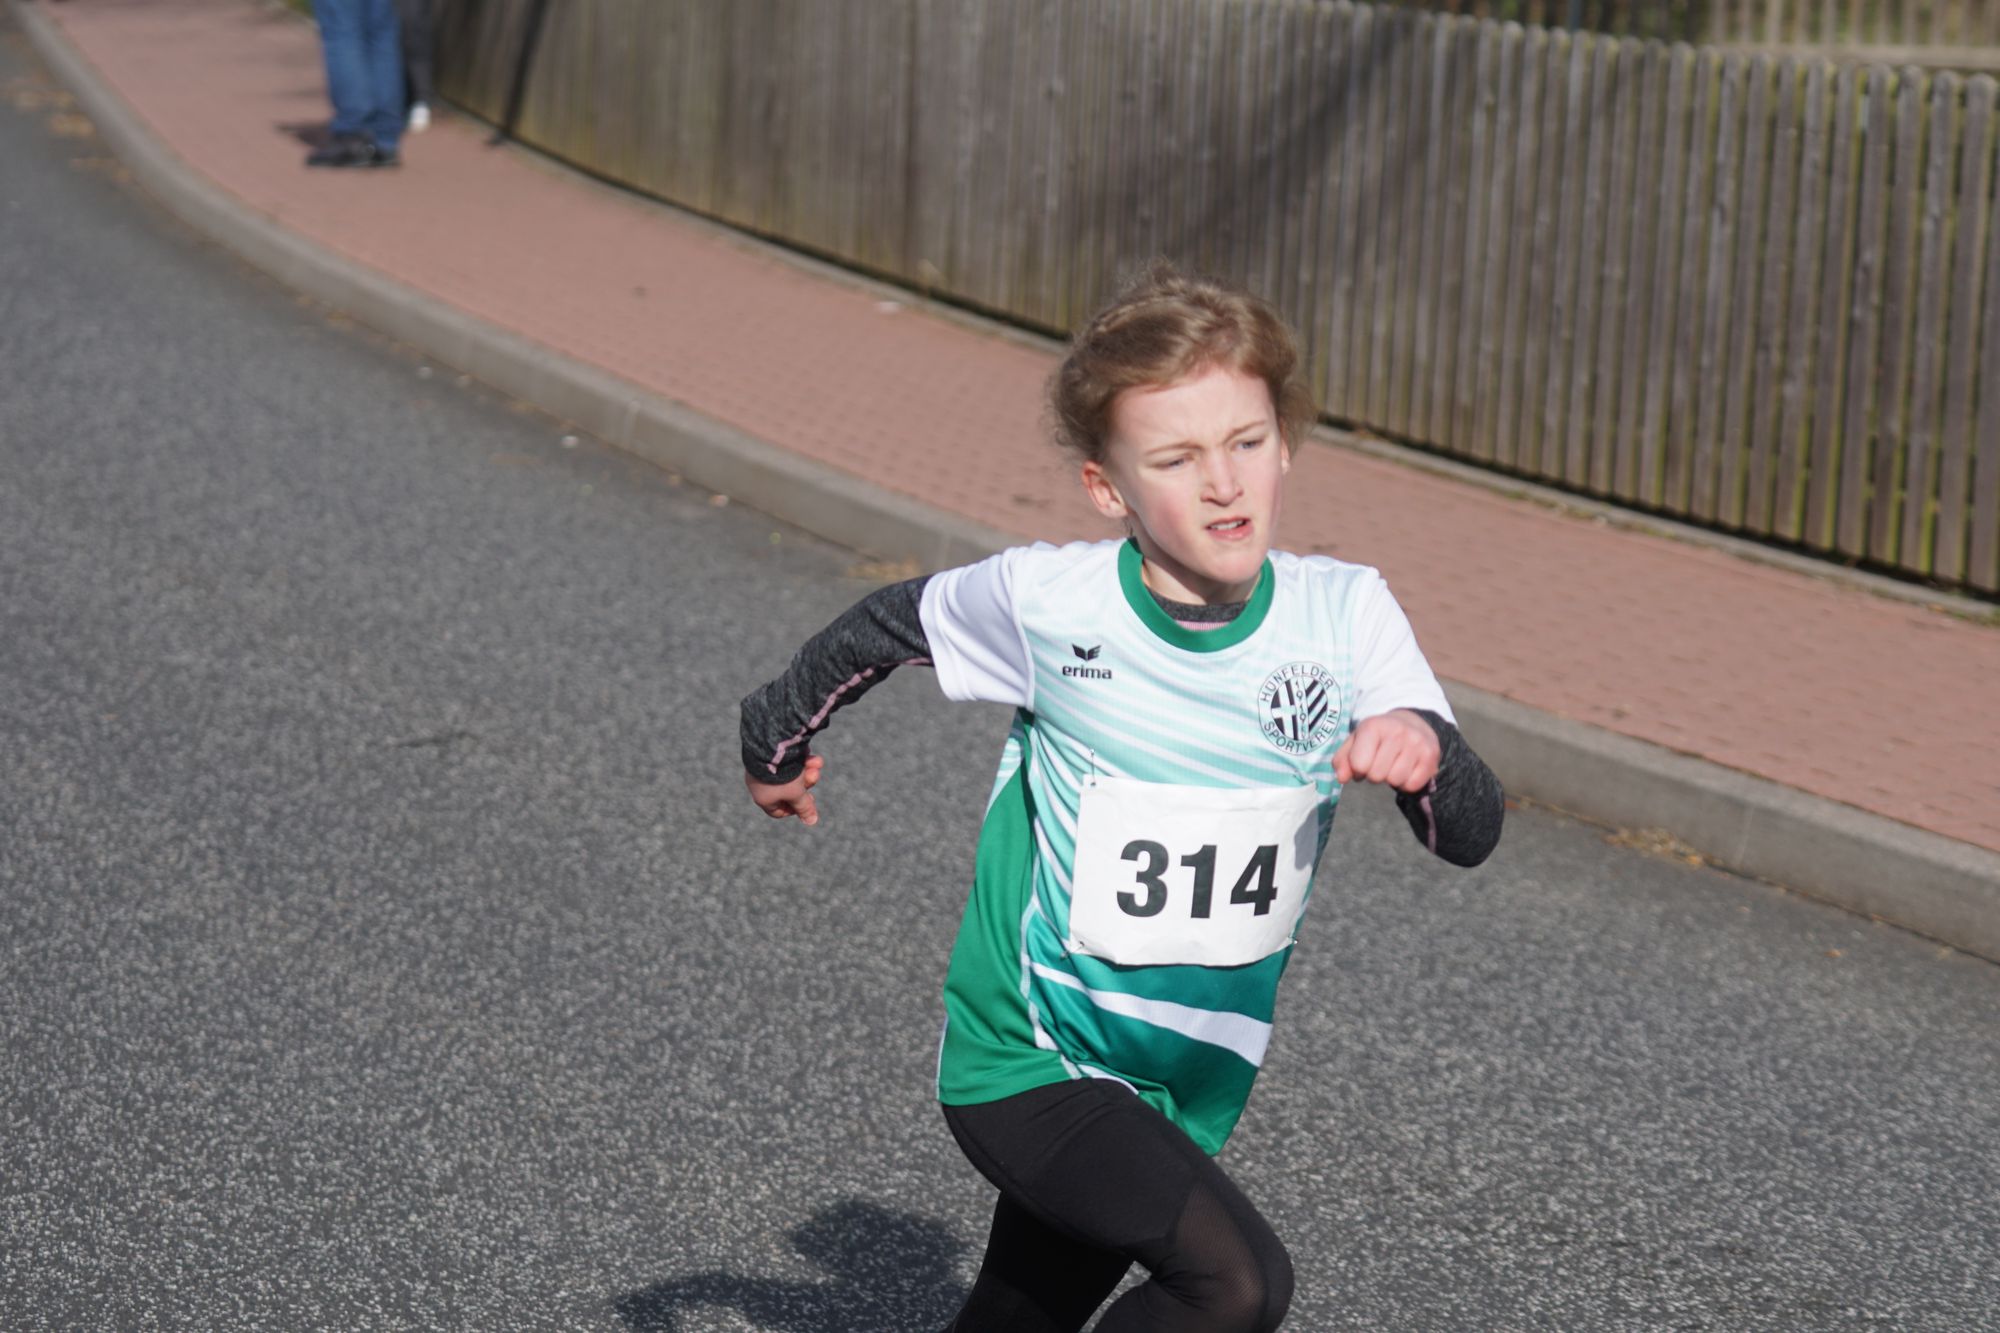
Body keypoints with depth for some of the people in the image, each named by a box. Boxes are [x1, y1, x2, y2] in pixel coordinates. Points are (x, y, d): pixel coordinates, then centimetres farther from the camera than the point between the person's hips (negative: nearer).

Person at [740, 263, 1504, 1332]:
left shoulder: (1342, 616, -11)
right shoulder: (1048, 600, -17)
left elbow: (1471, 836, -18)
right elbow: (889, 623, 3)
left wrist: (1424, 750, -40)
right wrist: (775, 743, 18)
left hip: (1187, 1081, 4)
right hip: (1025, 1063, -4)